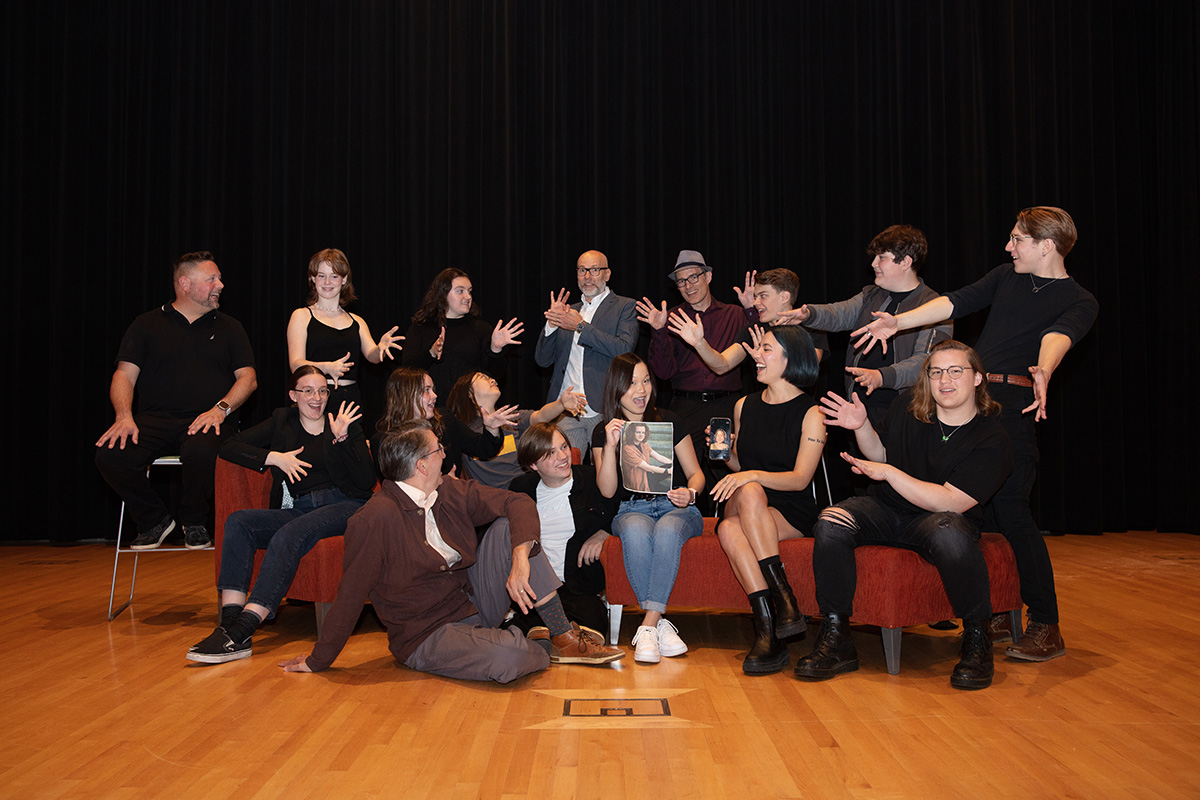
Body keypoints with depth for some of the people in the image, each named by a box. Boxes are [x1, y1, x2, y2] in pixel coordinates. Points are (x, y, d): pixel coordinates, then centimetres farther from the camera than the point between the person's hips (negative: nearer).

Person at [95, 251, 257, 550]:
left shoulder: (228, 328, 17)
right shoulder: (147, 325, 15)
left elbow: (248, 377, 8)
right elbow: (124, 375, 6)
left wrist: (221, 408, -12)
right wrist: (124, 416, -14)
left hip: (206, 420, -1)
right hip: (154, 419, 1)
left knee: (201, 450, -37)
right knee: (110, 454, -28)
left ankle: (195, 523, -7)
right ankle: (155, 520, -2)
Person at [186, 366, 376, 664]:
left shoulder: (345, 423, 11)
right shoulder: (282, 422, 20)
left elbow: (367, 481, 0)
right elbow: (229, 446, 11)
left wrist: (341, 440, -11)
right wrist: (274, 457, -1)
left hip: (345, 507, -4)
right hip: (298, 510, 4)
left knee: (288, 535, -33)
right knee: (238, 522, -22)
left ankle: (240, 632, -40)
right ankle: (230, 623, -33)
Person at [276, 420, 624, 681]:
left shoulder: (452, 494, -1)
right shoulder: (376, 518, -22)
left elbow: (519, 503, -4)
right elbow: (350, 596, -18)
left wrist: (520, 559, -21)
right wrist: (318, 661, -10)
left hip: (475, 602, 7)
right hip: (428, 636, -7)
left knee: (508, 527, -12)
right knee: (508, 657, -35)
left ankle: (565, 637, -7)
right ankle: (546, 647, 3)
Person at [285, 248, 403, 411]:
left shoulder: (357, 322, 17)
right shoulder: (302, 316, 6)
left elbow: (372, 356, 3)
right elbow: (296, 364, -5)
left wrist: (381, 347, -21)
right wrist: (327, 368, -24)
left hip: (351, 400, 3)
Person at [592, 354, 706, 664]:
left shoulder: (669, 421, 7)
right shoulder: (602, 433, 8)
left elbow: (695, 472, 8)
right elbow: (607, 490, -2)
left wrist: (690, 493, -16)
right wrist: (610, 446, -15)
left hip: (676, 509, 0)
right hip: (632, 510, 0)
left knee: (667, 531, -37)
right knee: (635, 531, -37)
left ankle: (648, 626, -35)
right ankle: (660, 624, -33)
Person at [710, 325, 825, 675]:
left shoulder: (811, 414, -1)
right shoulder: (744, 406, 16)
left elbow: (800, 478, -10)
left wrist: (753, 475, -25)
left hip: (792, 514, -3)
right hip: (743, 506, 3)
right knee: (728, 529, -33)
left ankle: (767, 630, -33)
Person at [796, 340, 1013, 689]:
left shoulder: (991, 440, -13)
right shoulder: (907, 406, 1)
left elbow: (951, 501, -20)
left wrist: (888, 473, -18)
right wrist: (862, 427, -3)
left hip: (933, 518, -4)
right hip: (886, 510, 4)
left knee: (950, 534, -41)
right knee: (830, 524, -26)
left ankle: (976, 641, -17)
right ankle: (835, 640, -17)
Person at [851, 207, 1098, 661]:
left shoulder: (1079, 303, 0)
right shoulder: (1007, 276, 19)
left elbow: (1058, 336, -21)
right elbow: (957, 302, 12)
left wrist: (1043, 373, -42)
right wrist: (898, 322, 1)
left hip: (1013, 404, -6)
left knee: (1011, 508, -13)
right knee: (979, 509, 5)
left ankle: (1046, 624, -4)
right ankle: (1000, 613, 15)